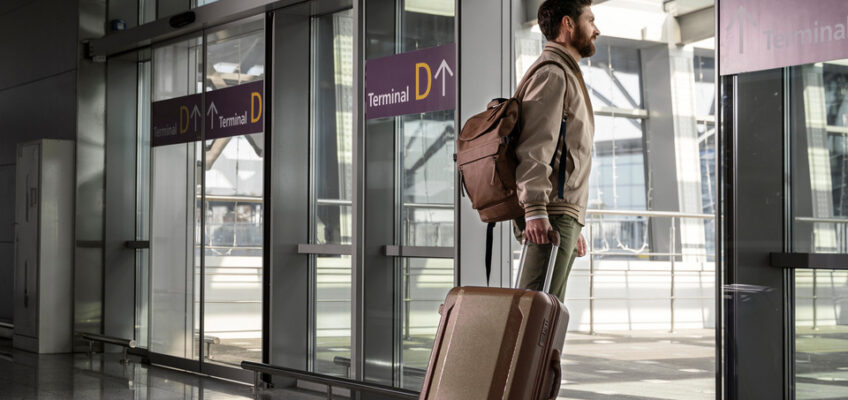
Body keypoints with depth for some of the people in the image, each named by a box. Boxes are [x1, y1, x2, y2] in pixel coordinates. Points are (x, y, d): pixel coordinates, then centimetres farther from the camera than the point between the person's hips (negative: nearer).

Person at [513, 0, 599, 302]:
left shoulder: (566, 75, 29)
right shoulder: (552, 74, -5)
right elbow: (534, 148, -18)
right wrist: (535, 209, -27)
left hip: (562, 218, 11)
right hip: (551, 216, -11)